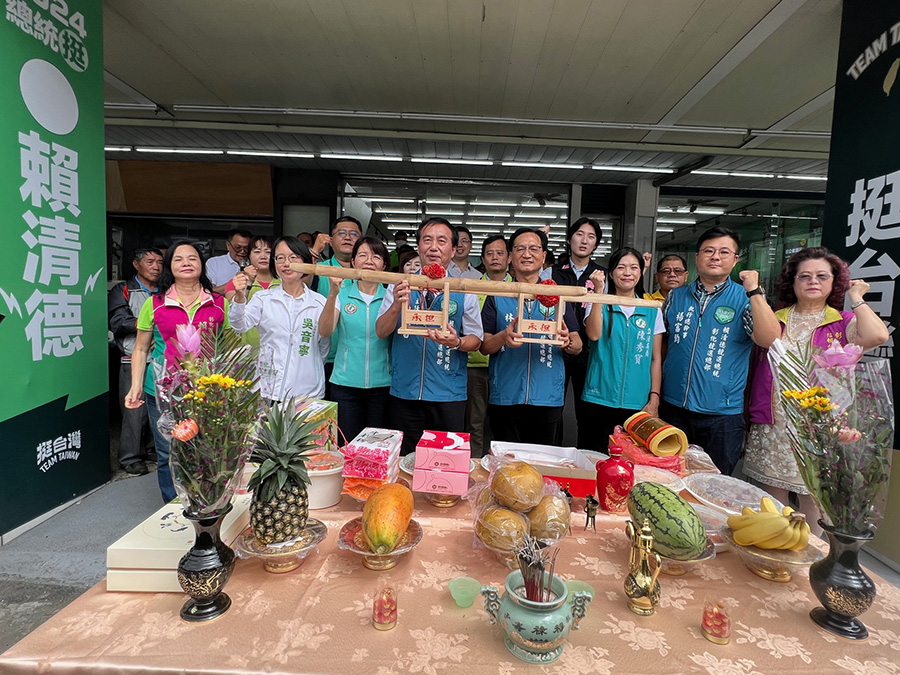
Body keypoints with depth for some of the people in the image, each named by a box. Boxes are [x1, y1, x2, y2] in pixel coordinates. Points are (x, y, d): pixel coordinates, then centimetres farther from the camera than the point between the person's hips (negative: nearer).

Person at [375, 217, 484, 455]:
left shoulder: (464, 291, 0)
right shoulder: (399, 286, 4)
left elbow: (475, 338, 2)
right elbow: (381, 331, -2)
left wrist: (456, 342, -20)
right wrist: (397, 305, -21)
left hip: (449, 394, -1)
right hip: (405, 391, 1)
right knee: (404, 459, 14)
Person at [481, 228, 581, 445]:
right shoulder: (497, 296, 5)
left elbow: (578, 345, 8)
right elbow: (484, 346, 1)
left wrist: (567, 341, -15)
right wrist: (504, 337, -20)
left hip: (548, 398, 1)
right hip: (506, 397, -1)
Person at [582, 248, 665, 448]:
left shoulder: (652, 310, 7)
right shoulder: (600, 305, 3)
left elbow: (656, 358, 8)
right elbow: (594, 334, -19)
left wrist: (654, 399, 1)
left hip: (637, 402, 2)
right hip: (601, 399, -1)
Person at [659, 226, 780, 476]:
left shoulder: (745, 298, -3)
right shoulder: (675, 296, 5)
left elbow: (770, 339, -19)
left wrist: (754, 290, -22)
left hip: (722, 415, -2)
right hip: (673, 408, 3)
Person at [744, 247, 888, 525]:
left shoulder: (843, 323, 4)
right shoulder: (775, 320, 9)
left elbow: (877, 336, -19)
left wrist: (856, 298, -8)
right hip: (771, 430, 2)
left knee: (813, 506, 6)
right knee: (773, 506, 13)